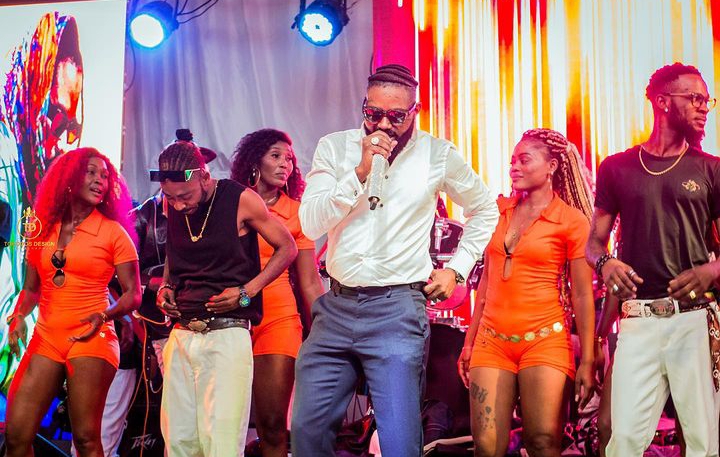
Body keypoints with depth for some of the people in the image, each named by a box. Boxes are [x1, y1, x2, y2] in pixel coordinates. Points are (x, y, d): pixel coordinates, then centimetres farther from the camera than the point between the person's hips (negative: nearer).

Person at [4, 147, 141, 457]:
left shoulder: (113, 232, 1)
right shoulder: (43, 229, 12)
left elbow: (133, 293, -1)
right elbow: (31, 288, 18)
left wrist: (104, 316, -18)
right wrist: (19, 318, -1)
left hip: (91, 340, -4)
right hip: (46, 339, 4)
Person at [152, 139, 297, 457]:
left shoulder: (241, 200, -7)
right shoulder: (172, 208, 8)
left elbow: (287, 248, 2)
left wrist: (246, 292, -8)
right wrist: (165, 287, 6)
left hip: (227, 334, -5)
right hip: (181, 335, 5)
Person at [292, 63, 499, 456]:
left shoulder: (438, 155, 2)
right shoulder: (334, 147, 4)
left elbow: (484, 210, 17)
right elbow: (311, 225, -6)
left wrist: (457, 268, 9)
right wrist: (361, 171, -15)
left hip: (398, 309, -2)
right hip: (335, 306, 3)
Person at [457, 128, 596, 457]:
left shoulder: (572, 221, -2)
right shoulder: (500, 210, 12)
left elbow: (582, 296, -3)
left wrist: (587, 361, -7)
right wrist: (469, 343, 16)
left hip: (545, 341, -4)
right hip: (492, 342, 4)